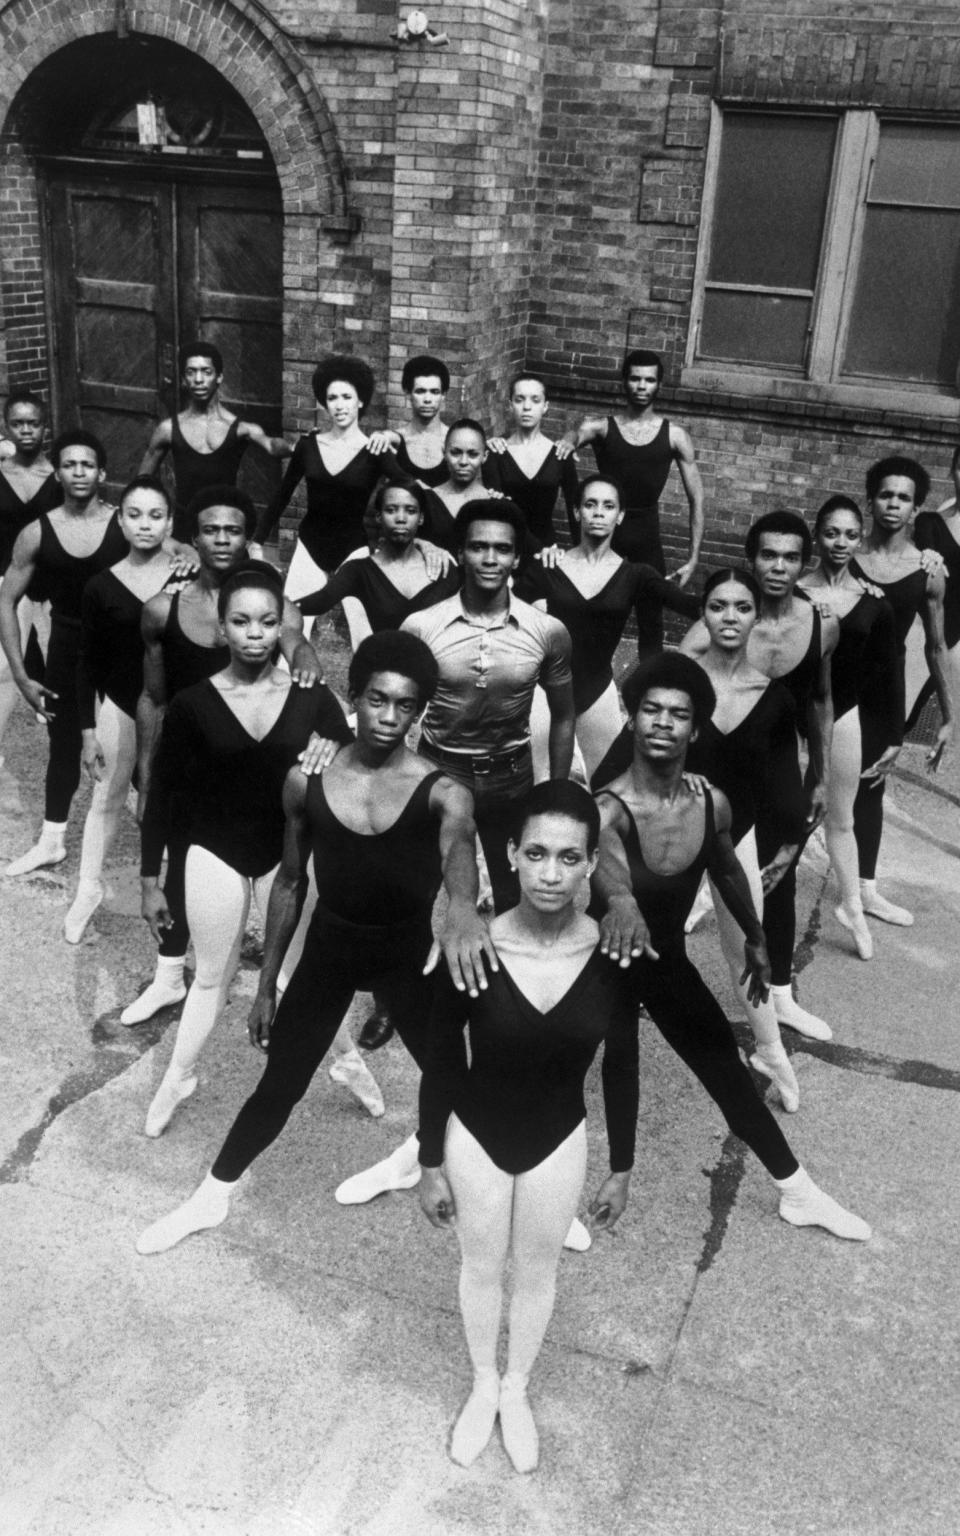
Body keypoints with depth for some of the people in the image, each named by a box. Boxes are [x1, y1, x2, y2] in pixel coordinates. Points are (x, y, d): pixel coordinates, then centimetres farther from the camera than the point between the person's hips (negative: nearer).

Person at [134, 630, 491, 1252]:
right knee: (279, 1084, 9)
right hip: (330, 945, 1)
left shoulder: (441, 791, -18)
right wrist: (267, 983, 7)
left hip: (408, 951, -1)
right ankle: (212, 1196, 31)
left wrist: (463, 906, -65)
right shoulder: (307, 780, -10)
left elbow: (458, 846, -41)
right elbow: (290, 883, 1)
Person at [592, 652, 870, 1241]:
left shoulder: (712, 804, -12)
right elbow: (602, 859, -54)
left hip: (668, 959, 5)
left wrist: (756, 940, 22)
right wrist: (619, 899, -77)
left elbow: (727, 870, 10)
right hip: (603, 959, -5)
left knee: (727, 1068, 11)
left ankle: (798, 1192, 26)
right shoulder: (608, 808, -29)